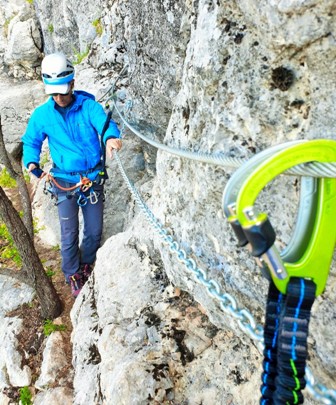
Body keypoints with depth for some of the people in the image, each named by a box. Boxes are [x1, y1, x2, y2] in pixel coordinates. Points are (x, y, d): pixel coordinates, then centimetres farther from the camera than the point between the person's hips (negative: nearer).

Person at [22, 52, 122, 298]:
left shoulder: (89, 106, -10)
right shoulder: (41, 115, -4)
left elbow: (105, 123, -28)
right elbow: (31, 142, 9)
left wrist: (111, 137, -51)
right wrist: (31, 162, -12)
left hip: (93, 179, 0)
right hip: (64, 182, 0)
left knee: (94, 231, 12)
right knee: (69, 234, 6)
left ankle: (87, 264, 42)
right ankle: (73, 274, 32)